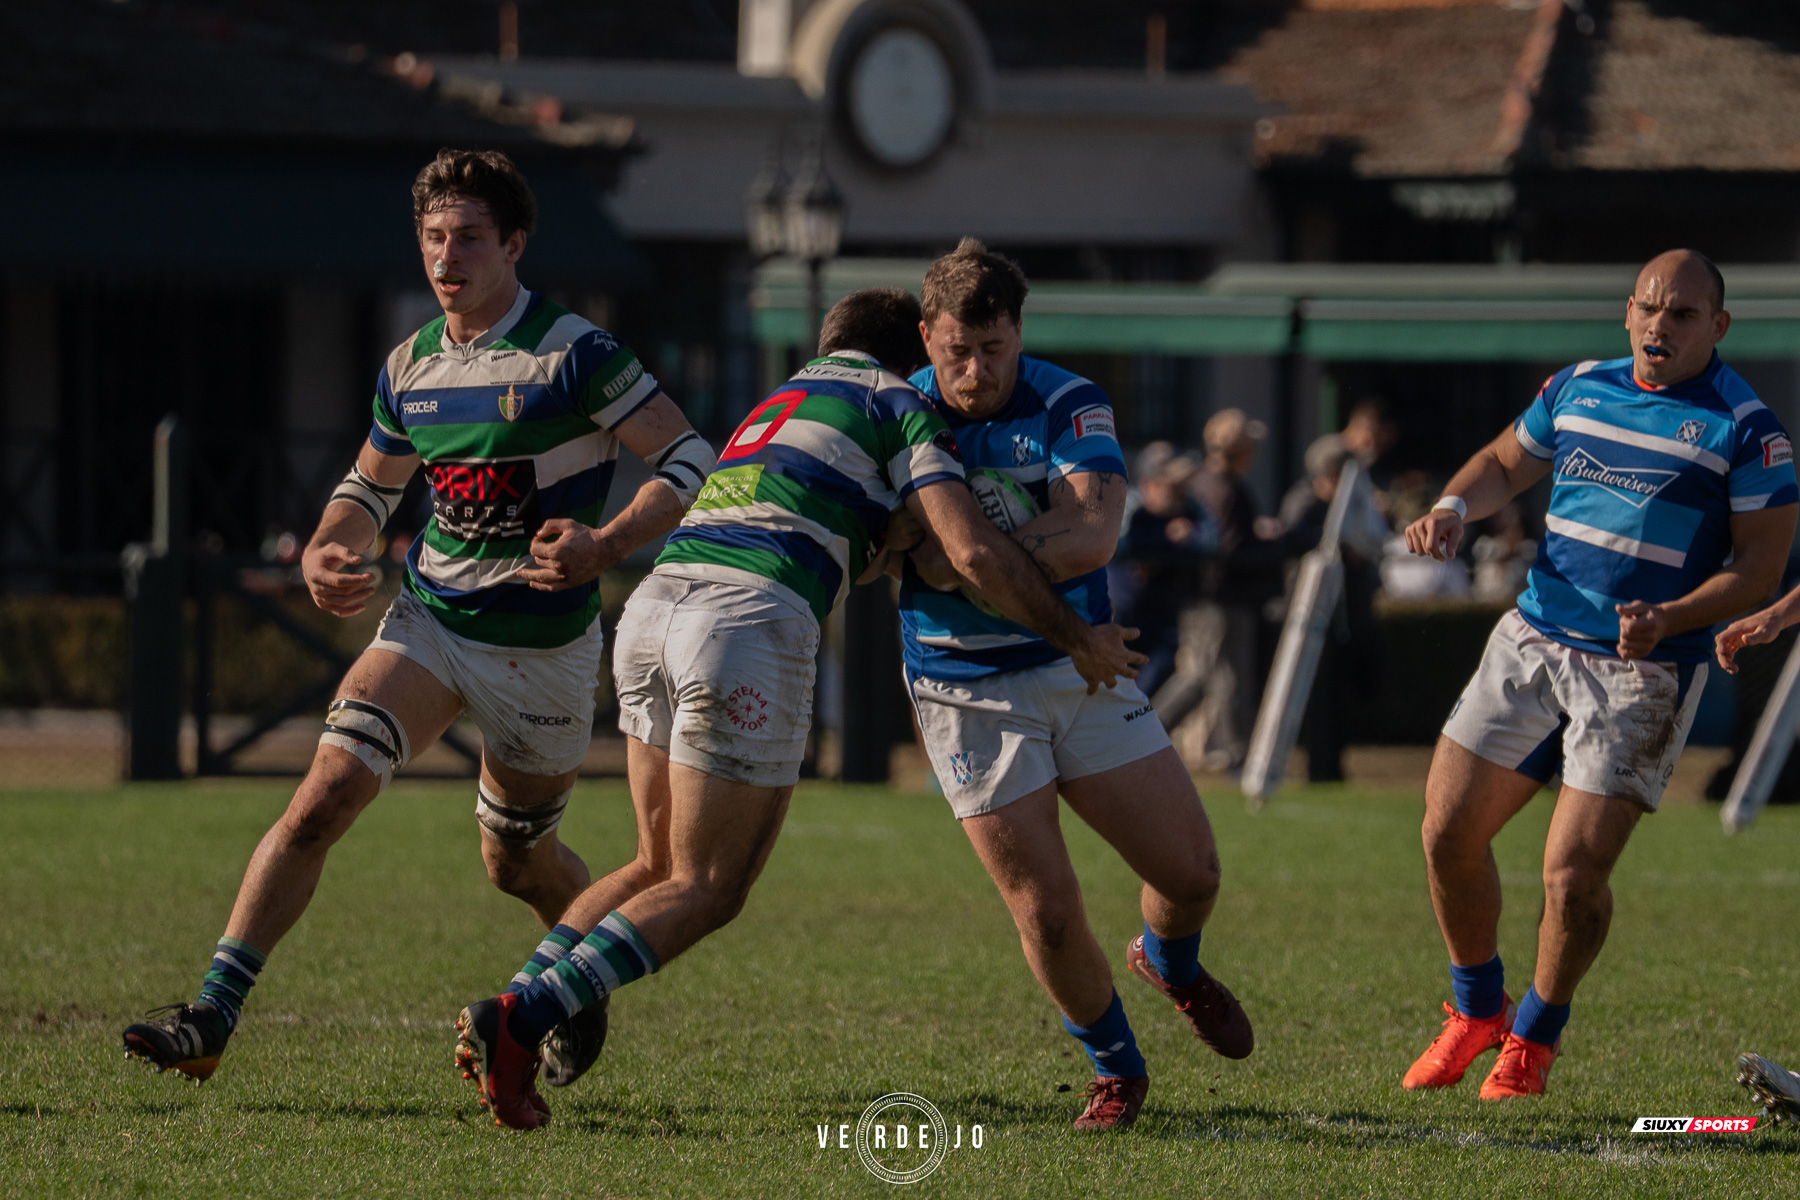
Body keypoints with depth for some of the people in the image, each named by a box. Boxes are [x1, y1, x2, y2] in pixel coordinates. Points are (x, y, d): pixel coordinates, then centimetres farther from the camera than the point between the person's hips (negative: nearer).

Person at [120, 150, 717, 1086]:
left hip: (546, 647, -3)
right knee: (323, 798, -16)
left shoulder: (575, 354, -13)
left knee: (517, 864, 11)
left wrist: (603, 545, -28)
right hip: (430, 622, 3)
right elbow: (370, 485, 21)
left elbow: (689, 461, -13)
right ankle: (212, 1017, -19)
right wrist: (322, 553, -1)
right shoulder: (409, 367, 4)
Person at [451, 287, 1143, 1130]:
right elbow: (973, 553, 0)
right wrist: (1076, 639, 10)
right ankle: (520, 1022, -17)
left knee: (661, 868, 22)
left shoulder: (778, 405, 34)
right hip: (753, 625, -7)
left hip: (654, 605, 7)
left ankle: (512, 1009, 4)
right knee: (706, 892, 1)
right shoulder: (899, 407, 11)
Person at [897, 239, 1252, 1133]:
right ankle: (1115, 1069, 17)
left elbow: (1089, 537, -25)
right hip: (967, 693, -1)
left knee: (1189, 871, 1)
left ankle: (1171, 965, 39)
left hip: (1079, 667, 1)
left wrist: (958, 557, -30)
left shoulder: (1068, 407, -10)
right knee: (1047, 913, -9)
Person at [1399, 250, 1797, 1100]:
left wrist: (1670, 619, -23)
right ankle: (1477, 1008, 26)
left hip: (1643, 672, -5)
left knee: (1573, 874, -10)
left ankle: (1533, 1037, 17)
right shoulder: (1577, 389, 9)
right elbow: (1507, 463, 24)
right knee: (1448, 831, 1)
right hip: (1535, 640, 5)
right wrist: (1455, 507, 2)